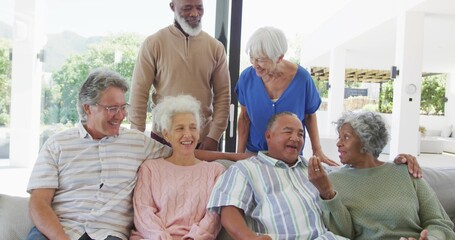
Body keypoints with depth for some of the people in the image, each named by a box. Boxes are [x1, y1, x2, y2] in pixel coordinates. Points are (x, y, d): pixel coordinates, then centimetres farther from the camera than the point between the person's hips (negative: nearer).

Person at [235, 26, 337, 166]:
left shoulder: (302, 78, -17)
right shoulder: (247, 77, -14)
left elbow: (309, 115, -2)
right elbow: (244, 117, -3)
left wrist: (317, 150, -7)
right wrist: (240, 154, -6)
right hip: (253, 153, 1)